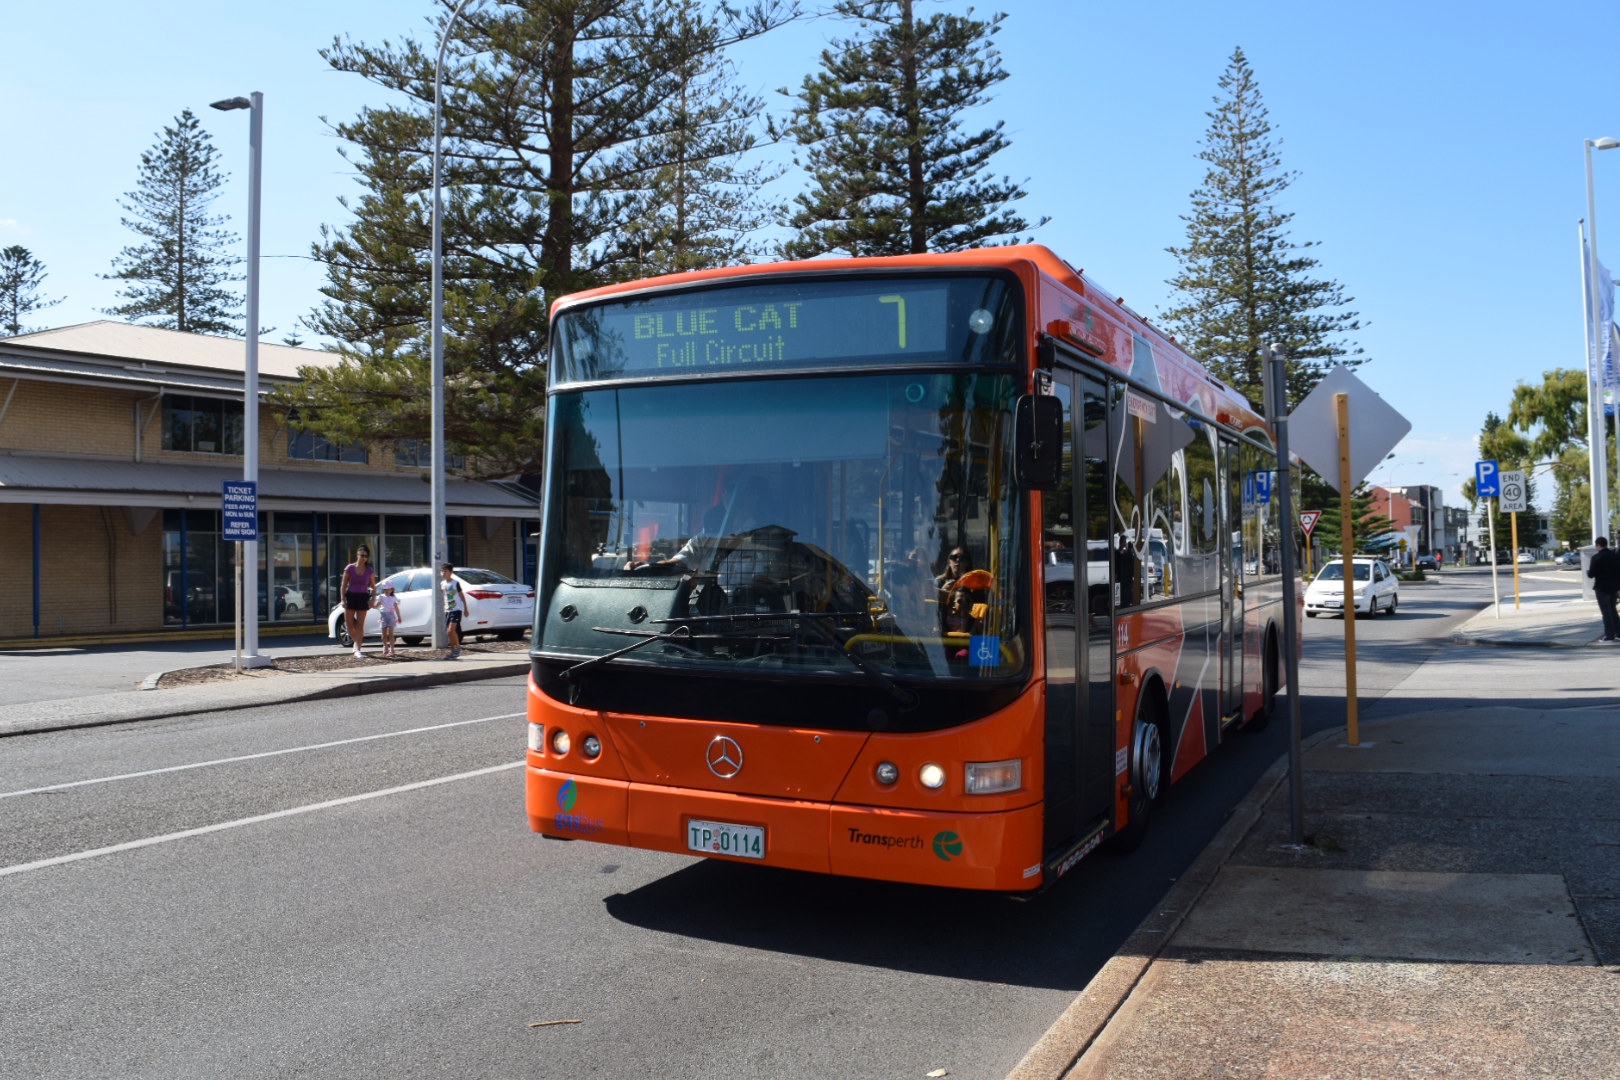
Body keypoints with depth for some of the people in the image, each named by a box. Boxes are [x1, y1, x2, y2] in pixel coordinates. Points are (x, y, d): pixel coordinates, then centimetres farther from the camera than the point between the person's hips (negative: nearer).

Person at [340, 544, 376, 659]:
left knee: (360, 625, 0)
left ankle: (358, 649, 3)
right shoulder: (350, 568, -2)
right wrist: (343, 599, -6)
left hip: (363, 598, 0)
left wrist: (372, 599, -3)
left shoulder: (370, 570, 1)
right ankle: (356, 644, 24)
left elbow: (373, 586, 7)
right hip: (350, 596, 0)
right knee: (349, 624, 0)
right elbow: (344, 585, 1)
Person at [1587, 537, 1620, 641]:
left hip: (1602, 588, -5)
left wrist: (1588, 569, 8)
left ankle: (1609, 635, -1)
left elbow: (1591, 574, -15)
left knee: (1606, 612, 0)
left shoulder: (1596, 557, -14)